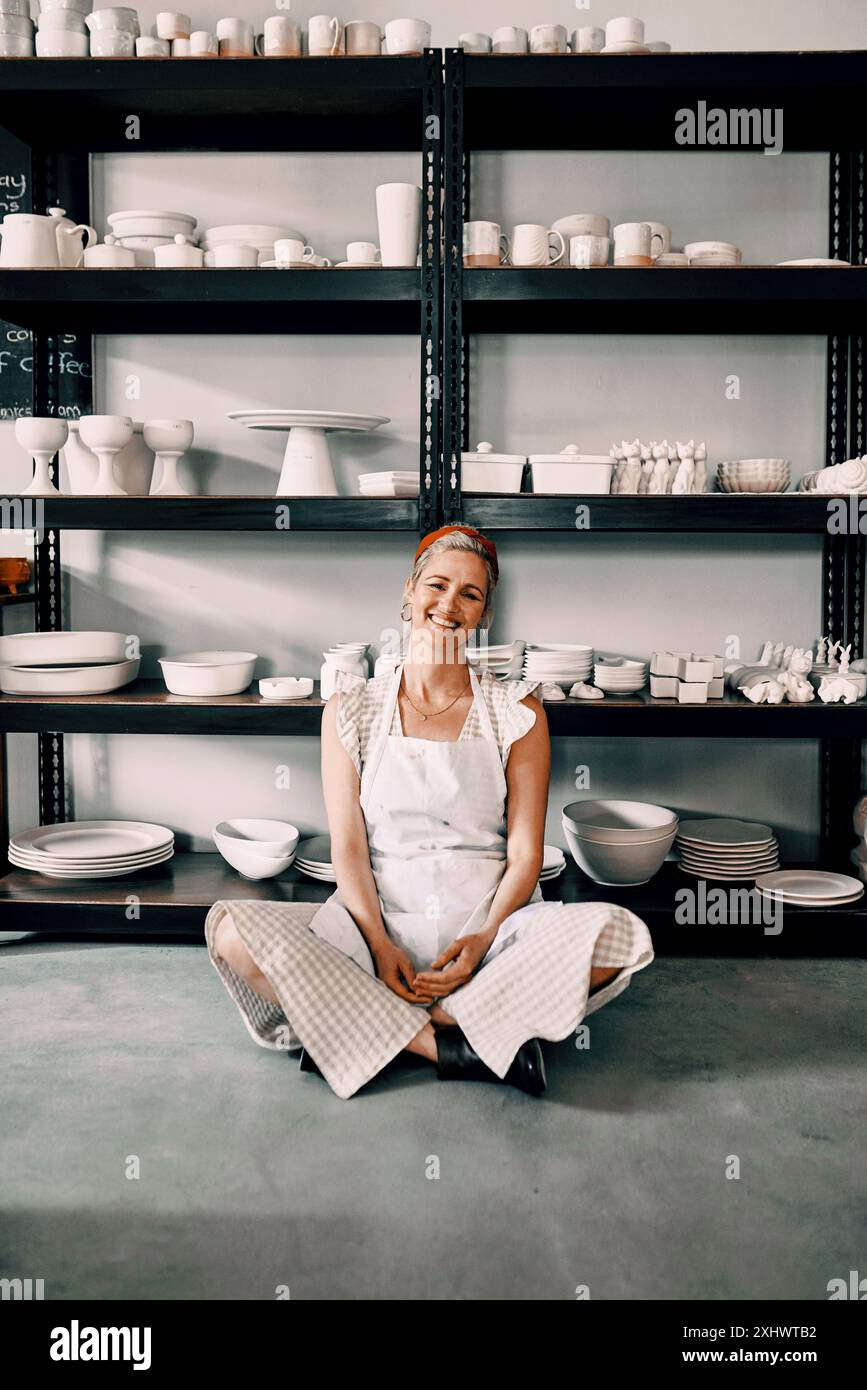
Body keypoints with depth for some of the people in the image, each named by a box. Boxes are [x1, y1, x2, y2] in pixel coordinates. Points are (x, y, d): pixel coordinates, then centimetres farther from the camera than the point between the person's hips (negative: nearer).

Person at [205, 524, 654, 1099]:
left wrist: (485, 937, -17)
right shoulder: (352, 710, 8)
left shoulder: (517, 713, 6)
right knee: (233, 928, -26)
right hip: (378, 920, 0)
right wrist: (379, 943, -15)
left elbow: (525, 852, 1)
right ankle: (449, 1046, -26)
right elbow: (347, 846, 1)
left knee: (619, 934, -29)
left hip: (488, 927, 1)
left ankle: (366, 1028, -23)